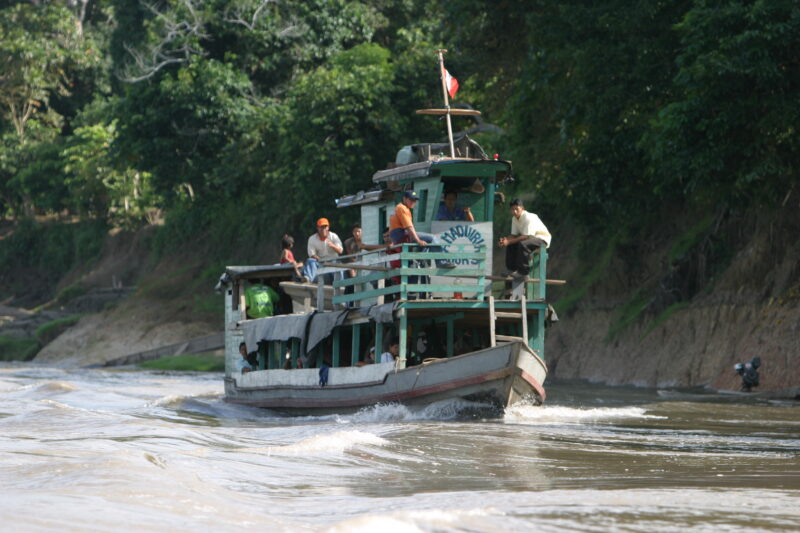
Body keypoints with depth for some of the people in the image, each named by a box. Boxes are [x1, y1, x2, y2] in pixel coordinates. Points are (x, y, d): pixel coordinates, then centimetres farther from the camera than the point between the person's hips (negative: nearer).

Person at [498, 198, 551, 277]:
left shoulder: (529, 218, -25)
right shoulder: (514, 219, 2)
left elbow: (526, 236, -29)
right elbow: (514, 235, 4)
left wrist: (509, 241, -30)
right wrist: (506, 240, -19)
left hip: (542, 239, -9)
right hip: (530, 238, 9)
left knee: (522, 244, -33)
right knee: (511, 245, 0)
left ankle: (522, 271, -28)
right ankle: (512, 270, 3)